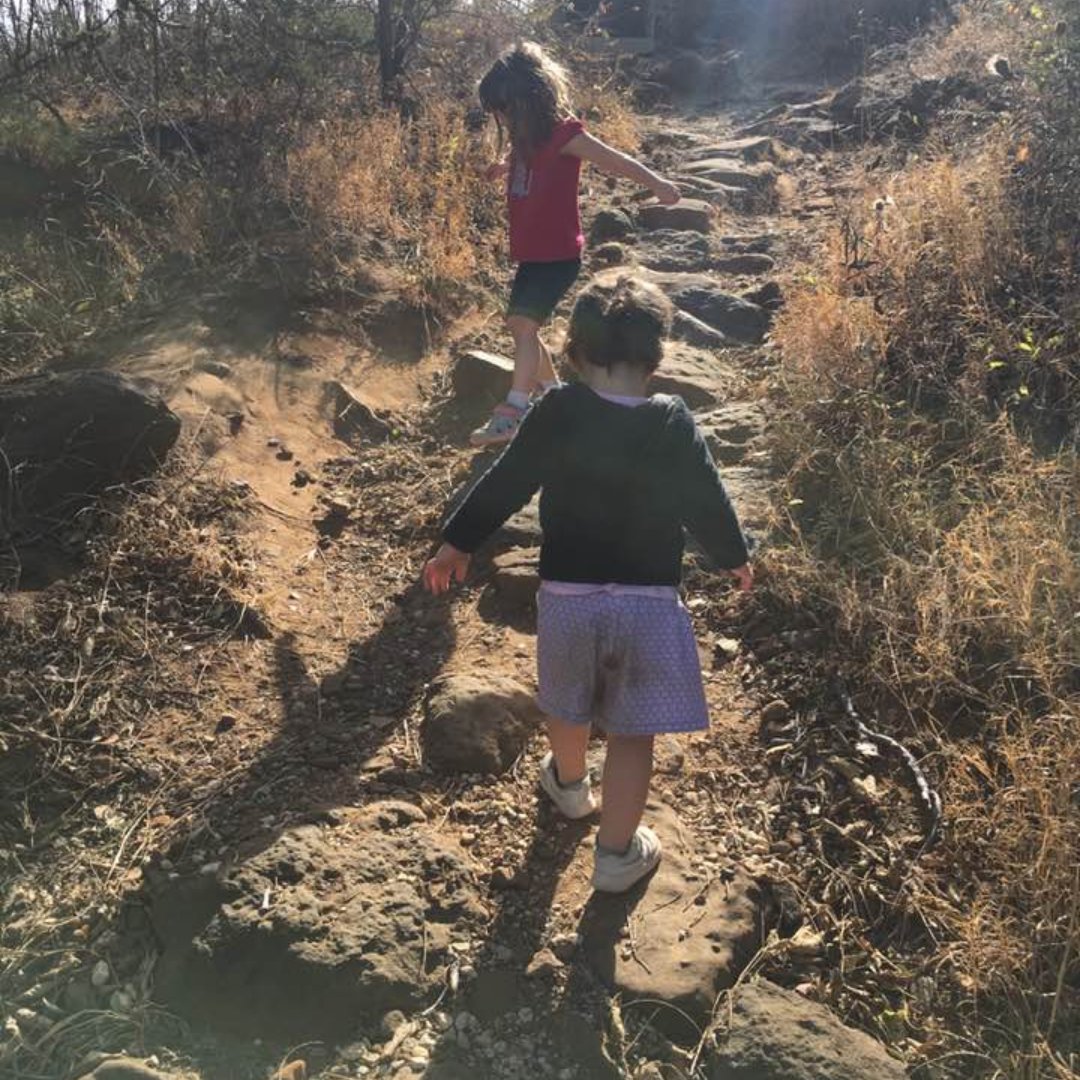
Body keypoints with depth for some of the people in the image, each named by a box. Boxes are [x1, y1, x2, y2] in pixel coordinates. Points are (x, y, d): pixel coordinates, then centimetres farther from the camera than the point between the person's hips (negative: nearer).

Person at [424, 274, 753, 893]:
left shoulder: (555, 414, -10)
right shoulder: (673, 425, -10)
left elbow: (504, 484, -3)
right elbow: (707, 501, 0)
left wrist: (457, 542, 11)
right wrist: (735, 557, 19)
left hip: (567, 597, 2)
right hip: (649, 603, -1)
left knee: (569, 707, 27)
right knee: (634, 733, 12)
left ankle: (570, 784, 54)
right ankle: (619, 854, 20)